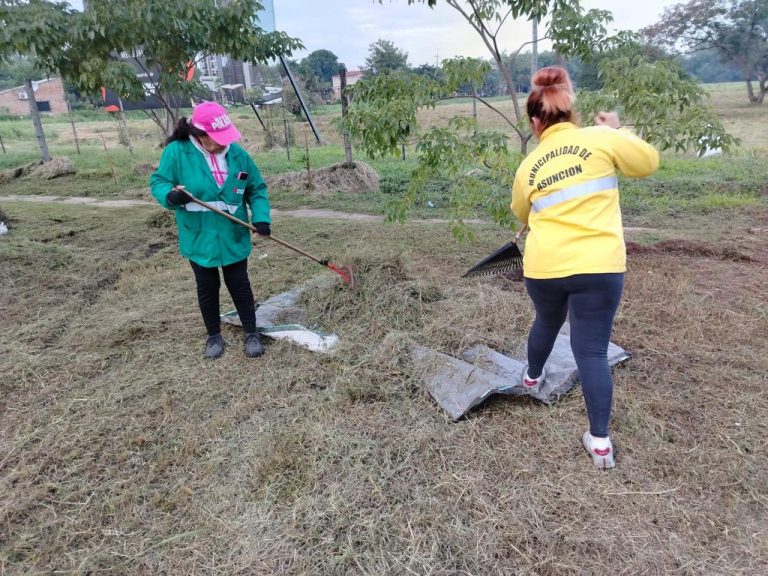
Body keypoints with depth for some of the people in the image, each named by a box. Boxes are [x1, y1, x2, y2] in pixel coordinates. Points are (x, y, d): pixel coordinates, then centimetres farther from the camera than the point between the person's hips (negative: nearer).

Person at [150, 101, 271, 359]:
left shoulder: (237, 153, -6)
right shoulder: (176, 152, -13)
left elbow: (257, 189, 1)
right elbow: (158, 182, -5)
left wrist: (261, 217, -14)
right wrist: (170, 196, -28)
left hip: (233, 237, 1)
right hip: (199, 238, -1)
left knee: (239, 285, 10)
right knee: (207, 288, 13)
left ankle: (251, 333, 25)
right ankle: (214, 336, 31)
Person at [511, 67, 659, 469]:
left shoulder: (528, 166, 5)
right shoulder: (601, 138, -4)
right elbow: (649, 162, 9)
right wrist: (616, 130, 21)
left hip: (544, 267, 3)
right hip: (599, 266, -2)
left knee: (546, 322, 30)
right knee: (592, 350, 3)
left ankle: (532, 377, 55)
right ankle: (600, 440, 7)